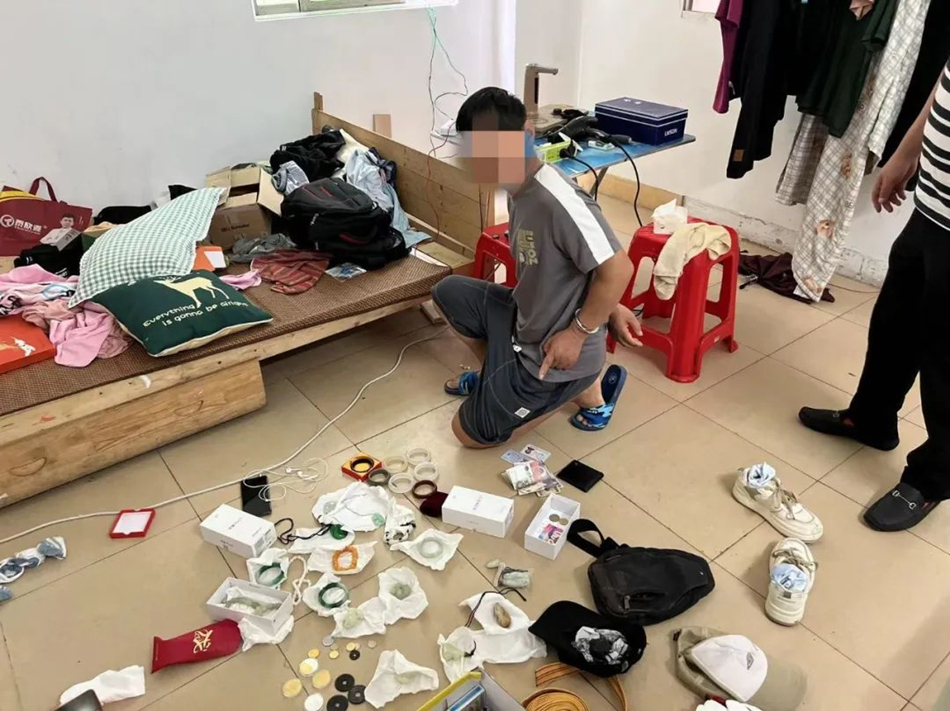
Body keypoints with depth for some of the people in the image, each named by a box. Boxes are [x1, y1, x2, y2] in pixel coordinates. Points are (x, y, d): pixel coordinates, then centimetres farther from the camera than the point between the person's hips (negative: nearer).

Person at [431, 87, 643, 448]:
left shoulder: (557, 199, -30)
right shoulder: (518, 191, 0)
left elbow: (617, 269, -31)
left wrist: (577, 333, -22)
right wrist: (609, 311, 4)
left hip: (553, 347, -9)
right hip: (526, 322, 9)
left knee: (470, 432, 5)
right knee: (449, 292, 15)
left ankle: (584, 385, 7)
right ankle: (499, 376, 28)